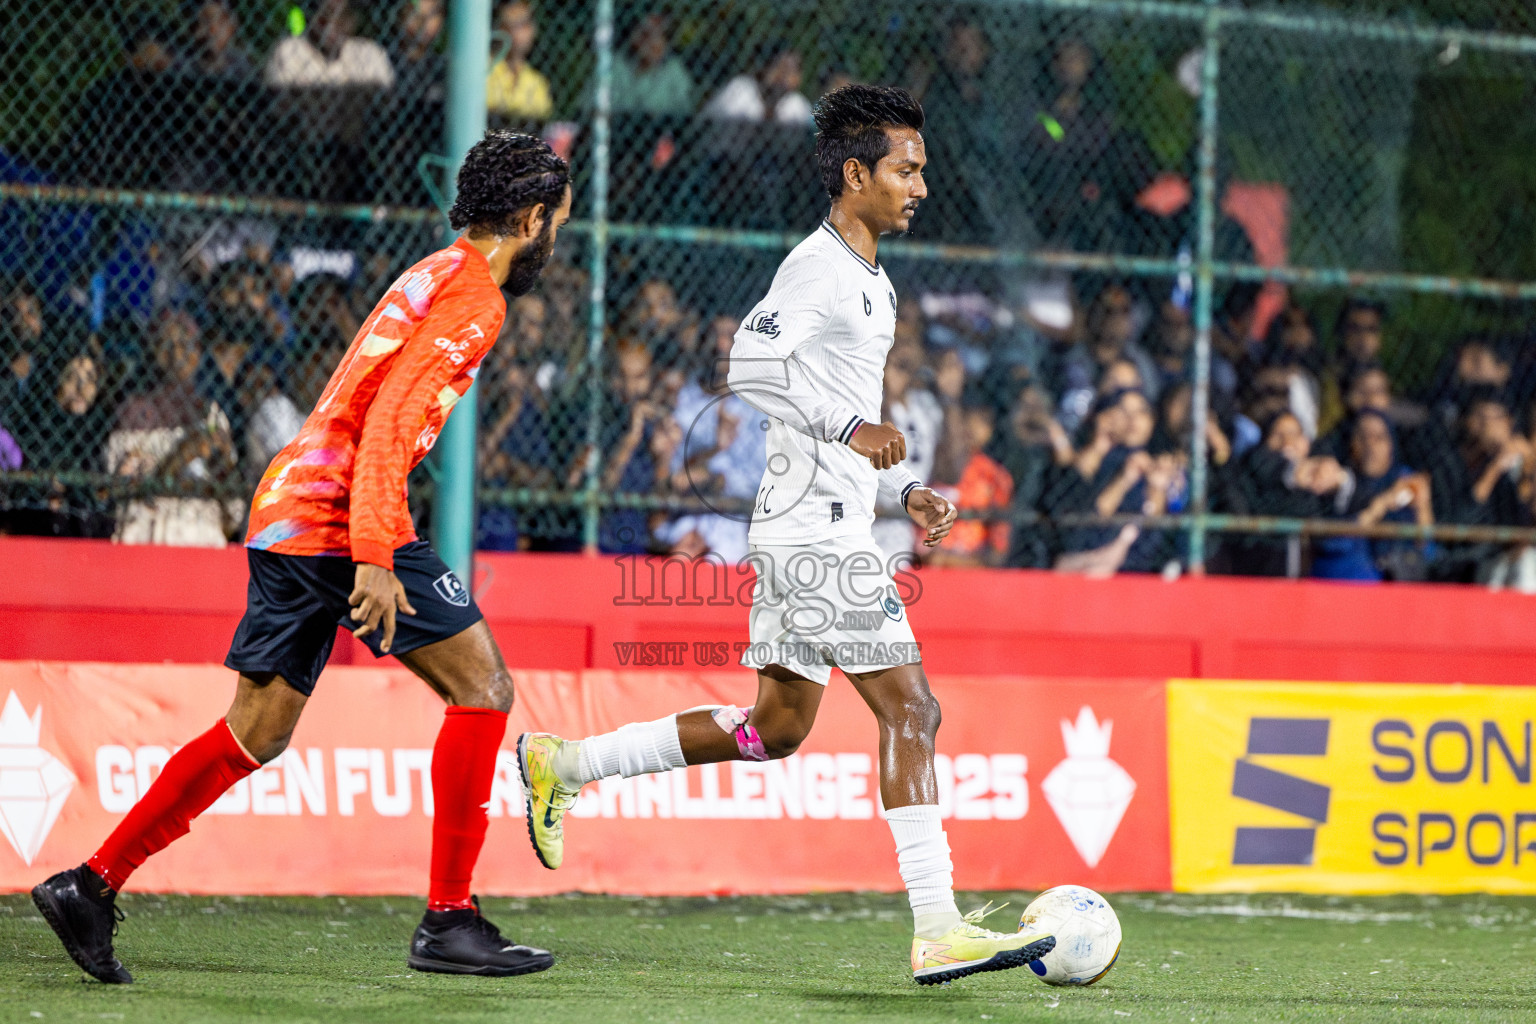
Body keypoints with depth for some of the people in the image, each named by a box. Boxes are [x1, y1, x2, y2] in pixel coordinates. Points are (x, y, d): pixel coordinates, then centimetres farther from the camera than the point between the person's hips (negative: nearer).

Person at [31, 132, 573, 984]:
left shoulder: (437, 277, 22)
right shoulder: (472, 293, -9)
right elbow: (387, 425, -21)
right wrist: (374, 557, -27)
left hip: (289, 511, 10)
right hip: (339, 518, -10)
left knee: (259, 729, 11)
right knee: (482, 688, -5)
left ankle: (90, 886, 9)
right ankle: (449, 921, -7)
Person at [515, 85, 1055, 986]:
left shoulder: (871, 283, 21)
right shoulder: (817, 266, -11)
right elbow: (753, 364, -25)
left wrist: (906, 490, 18)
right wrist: (851, 428, -26)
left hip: (807, 531, 10)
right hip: (817, 530, -10)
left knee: (777, 726, 13)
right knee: (910, 709, -11)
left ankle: (562, 766, 20)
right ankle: (938, 930, -13)